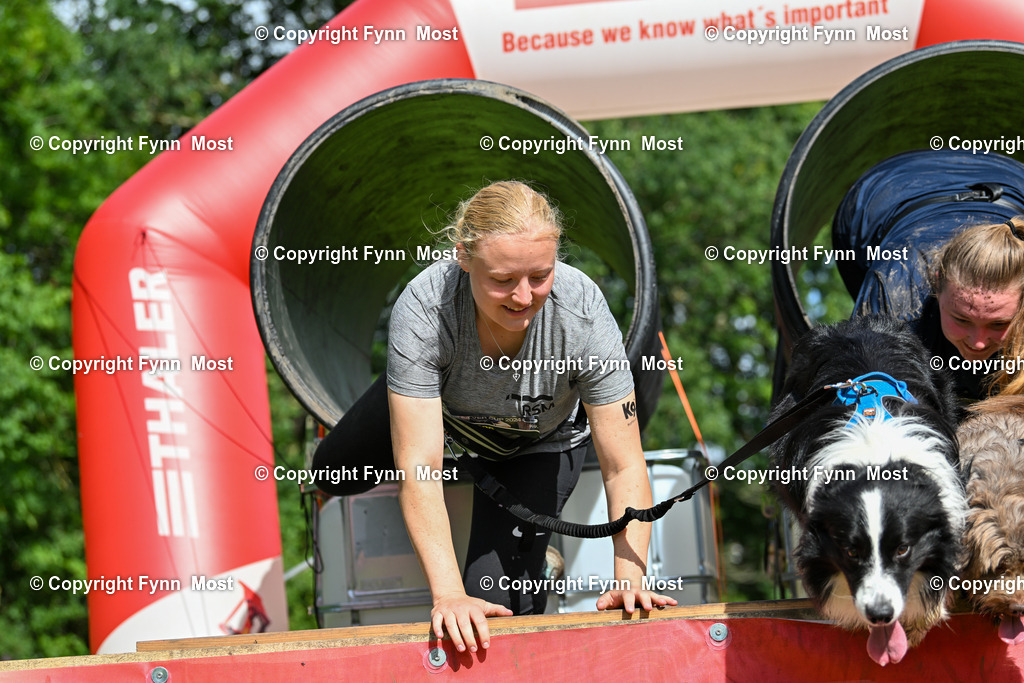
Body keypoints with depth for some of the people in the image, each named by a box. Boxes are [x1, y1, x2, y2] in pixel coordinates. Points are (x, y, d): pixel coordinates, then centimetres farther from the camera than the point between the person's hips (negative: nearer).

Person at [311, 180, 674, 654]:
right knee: (333, 473, 21)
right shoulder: (423, 312, -43)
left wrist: (630, 580, -47)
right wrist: (447, 594, -51)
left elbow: (624, 469, -34)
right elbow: (419, 471, -42)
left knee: (501, 598, -12)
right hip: (438, 402, 1)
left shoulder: (584, 317, -42)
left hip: (541, 439, -1)